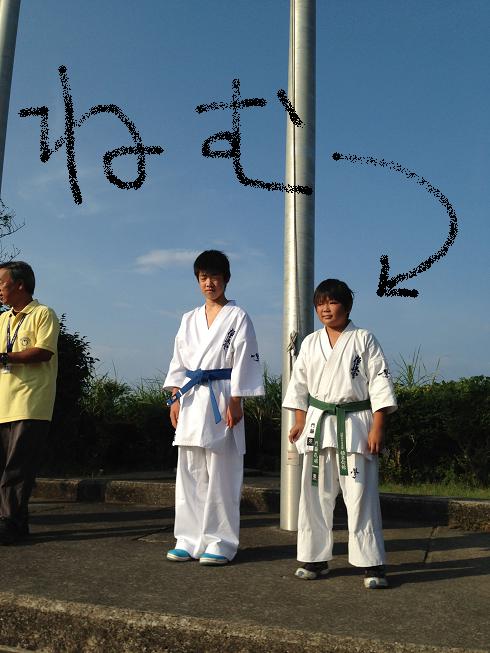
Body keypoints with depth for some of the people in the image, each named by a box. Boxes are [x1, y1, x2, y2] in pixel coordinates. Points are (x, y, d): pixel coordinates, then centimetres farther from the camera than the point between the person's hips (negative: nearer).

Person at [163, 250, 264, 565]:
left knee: (222, 476, -1)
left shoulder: (238, 317, 0)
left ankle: (221, 542, 11)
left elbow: (244, 360, -6)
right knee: (189, 474, 9)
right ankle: (190, 539, 19)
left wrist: (235, 402, -11)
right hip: (191, 400, 5)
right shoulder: (190, 319, 15)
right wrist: (175, 398, 6)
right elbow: (179, 361, 14)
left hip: (221, 400, -5)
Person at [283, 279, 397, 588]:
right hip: (318, 425, 4)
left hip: (355, 425, -4)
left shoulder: (364, 339, -2)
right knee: (315, 495, 8)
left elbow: (379, 383, -5)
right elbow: (299, 385, 13)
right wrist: (300, 423, 4)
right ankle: (316, 559, 21)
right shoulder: (311, 343, 10)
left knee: (360, 496, -2)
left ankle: (373, 564, 10)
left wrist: (377, 428, -10)